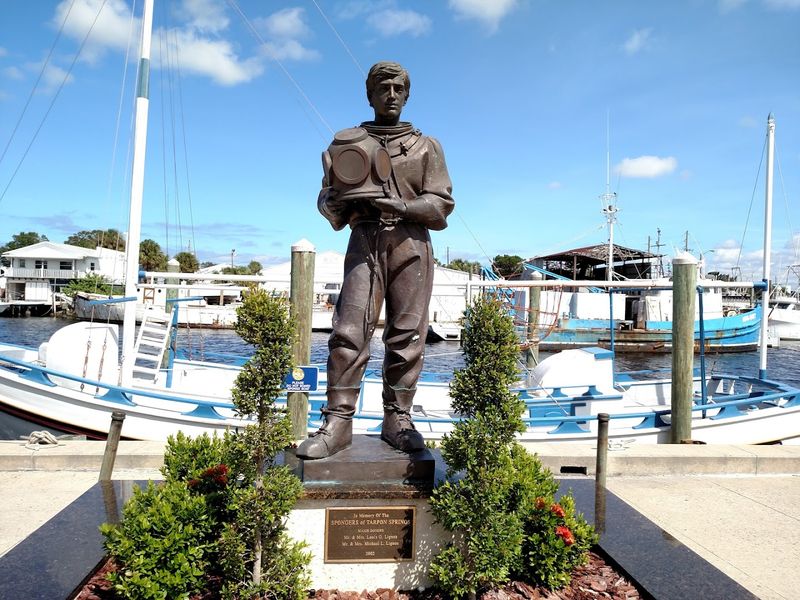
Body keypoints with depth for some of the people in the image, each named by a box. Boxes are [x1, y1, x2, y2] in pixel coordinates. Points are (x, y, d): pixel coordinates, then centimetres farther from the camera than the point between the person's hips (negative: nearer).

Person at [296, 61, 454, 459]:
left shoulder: (426, 147, 16)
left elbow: (441, 204, 6)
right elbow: (327, 199, 14)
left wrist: (400, 206, -12)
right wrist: (335, 202, -11)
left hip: (411, 245, 1)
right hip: (365, 242, 0)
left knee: (407, 334, -2)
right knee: (349, 331, -11)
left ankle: (398, 419, 6)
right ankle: (337, 422, -7)